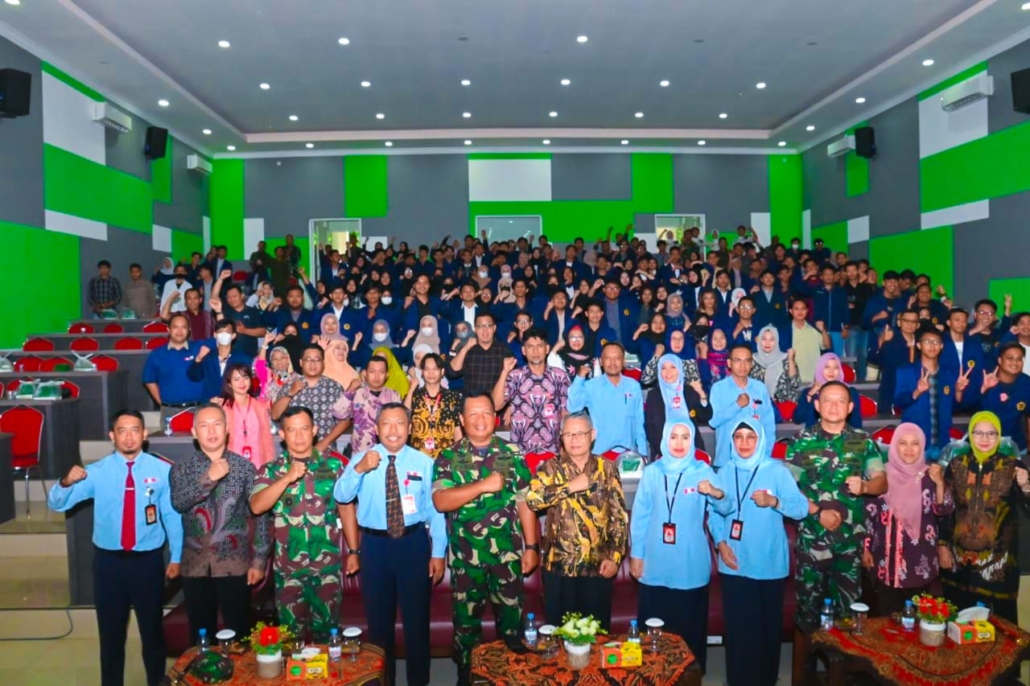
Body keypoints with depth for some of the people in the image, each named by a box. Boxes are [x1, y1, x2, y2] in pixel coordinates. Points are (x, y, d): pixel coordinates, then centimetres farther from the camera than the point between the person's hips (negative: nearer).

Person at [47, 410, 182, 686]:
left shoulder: (163, 470, -7)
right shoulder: (96, 472, -4)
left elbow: (173, 515, -2)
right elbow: (57, 504, -7)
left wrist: (176, 557, 1)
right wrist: (67, 482, -29)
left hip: (148, 560, -1)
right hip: (108, 560, 1)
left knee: (152, 628, 16)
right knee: (111, 630, 16)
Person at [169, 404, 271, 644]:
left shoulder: (244, 467, -1)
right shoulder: (181, 468, 3)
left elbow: (262, 514, -2)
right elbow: (179, 503, -16)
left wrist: (259, 560, -6)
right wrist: (209, 478, -30)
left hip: (234, 563, -1)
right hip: (195, 564, 2)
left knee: (239, 632, 5)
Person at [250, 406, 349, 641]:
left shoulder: (334, 465, 0)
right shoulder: (271, 470, -1)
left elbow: (345, 508, 4)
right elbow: (256, 506, -15)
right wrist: (287, 478, -25)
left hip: (328, 564, 0)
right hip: (288, 566, 0)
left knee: (327, 629, 12)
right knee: (291, 631, 12)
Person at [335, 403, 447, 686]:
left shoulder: (424, 462, -2)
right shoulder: (361, 458, 0)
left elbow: (435, 509, -2)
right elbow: (341, 496, -12)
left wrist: (438, 552, -4)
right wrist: (359, 469, -28)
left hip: (414, 543, -1)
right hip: (374, 544, 1)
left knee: (416, 616, 11)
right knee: (378, 617, 15)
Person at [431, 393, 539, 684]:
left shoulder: (512, 455, 0)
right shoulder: (448, 459, -3)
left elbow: (524, 503, 1)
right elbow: (440, 501, -18)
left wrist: (531, 547, -2)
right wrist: (483, 485, -24)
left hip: (507, 554, 1)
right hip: (466, 556, 0)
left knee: (511, 618, 12)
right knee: (466, 621, 13)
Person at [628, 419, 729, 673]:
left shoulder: (704, 471, -1)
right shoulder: (652, 472, 1)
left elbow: (726, 508, -10)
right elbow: (640, 515, 3)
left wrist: (717, 493, -31)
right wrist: (636, 554, 3)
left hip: (692, 565, -1)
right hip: (656, 565, 1)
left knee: (690, 626, 9)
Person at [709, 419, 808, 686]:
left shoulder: (777, 470, -5)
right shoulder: (724, 472, 3)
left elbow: (802, 508, -11)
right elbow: (714, 513, 2)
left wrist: (774, 501, -26)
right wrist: (720, 542, -11)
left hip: (769, 562, -1)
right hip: (734, 563, 2)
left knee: (768, 624, 11)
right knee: (738, 625, 9)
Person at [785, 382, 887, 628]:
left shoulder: (863, 441, 4)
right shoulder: (802, 442, -2)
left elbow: (882, 482, 1)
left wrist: (864, 486, -21)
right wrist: (818, 512, -16)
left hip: (852, 537, 2)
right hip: (812, 536, -1)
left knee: (849, 603, 11)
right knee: (809, 602, 7)